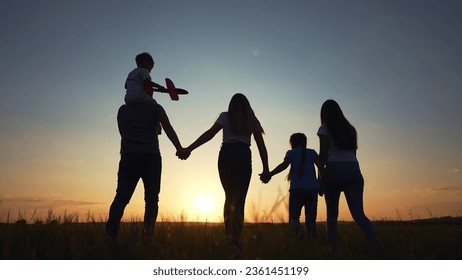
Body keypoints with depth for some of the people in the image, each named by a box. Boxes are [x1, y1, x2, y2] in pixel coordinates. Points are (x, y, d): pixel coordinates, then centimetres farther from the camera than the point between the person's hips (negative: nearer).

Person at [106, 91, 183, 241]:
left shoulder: (122, 110, 17)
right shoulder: (155, 108, 6)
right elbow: (168, 129, -8)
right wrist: (179, 149, -17)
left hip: (128, 159, 3)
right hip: (151, 158, -2)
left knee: (121, 197, -1)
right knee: (151, 200, 3)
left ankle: (110, 232, -17)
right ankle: (148, 237, 1)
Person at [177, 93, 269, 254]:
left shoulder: (225, 116, 10)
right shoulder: (252, 120, 13)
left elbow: (209, 134, -5)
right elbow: (261, 145, 5)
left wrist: (189, 149, -11)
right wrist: (266, 168, 4)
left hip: (226, 156, 1)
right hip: (243, 157, -1)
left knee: (229, 197, 19)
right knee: (239, 201, 1)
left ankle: (229, 237, 20)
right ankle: (235, 242, -5)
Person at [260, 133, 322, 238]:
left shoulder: (291, 153, 9)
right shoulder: (312, 152, 16)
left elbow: (284, 165, -10)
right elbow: (320, 166, 2)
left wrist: (269, 175, -16)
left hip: (297, 189, -2)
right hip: (312, 188, 2)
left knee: (293, 217, 0)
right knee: (311, 220, 9)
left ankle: (297, 231, -32)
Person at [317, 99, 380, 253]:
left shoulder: (325, 128, 5)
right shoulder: (350, 128, 19)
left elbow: (323, 153, -5)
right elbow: (353, 152, 17)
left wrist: (321, 173, -5)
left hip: (334, 169, -3)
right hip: (353, 170, 4)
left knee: (332, 214, 7)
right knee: (359, 214, -3)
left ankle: (334, 248, 3)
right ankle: (377, 246, -21)